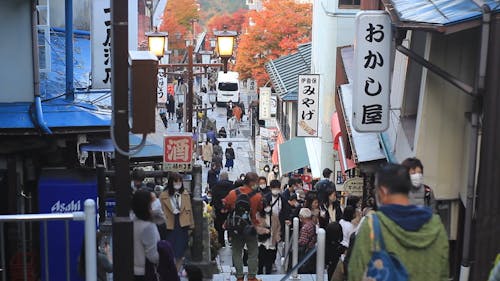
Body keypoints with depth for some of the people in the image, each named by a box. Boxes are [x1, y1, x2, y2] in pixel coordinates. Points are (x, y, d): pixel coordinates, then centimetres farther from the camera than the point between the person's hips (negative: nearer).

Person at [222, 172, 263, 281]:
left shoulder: (232, 193, -9)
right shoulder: (257, 196, -15)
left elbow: (226, 207, 2)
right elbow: (261, 209, -4)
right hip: (251, 228, -2)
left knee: (237, 253, 13)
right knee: (252, 253, 11)